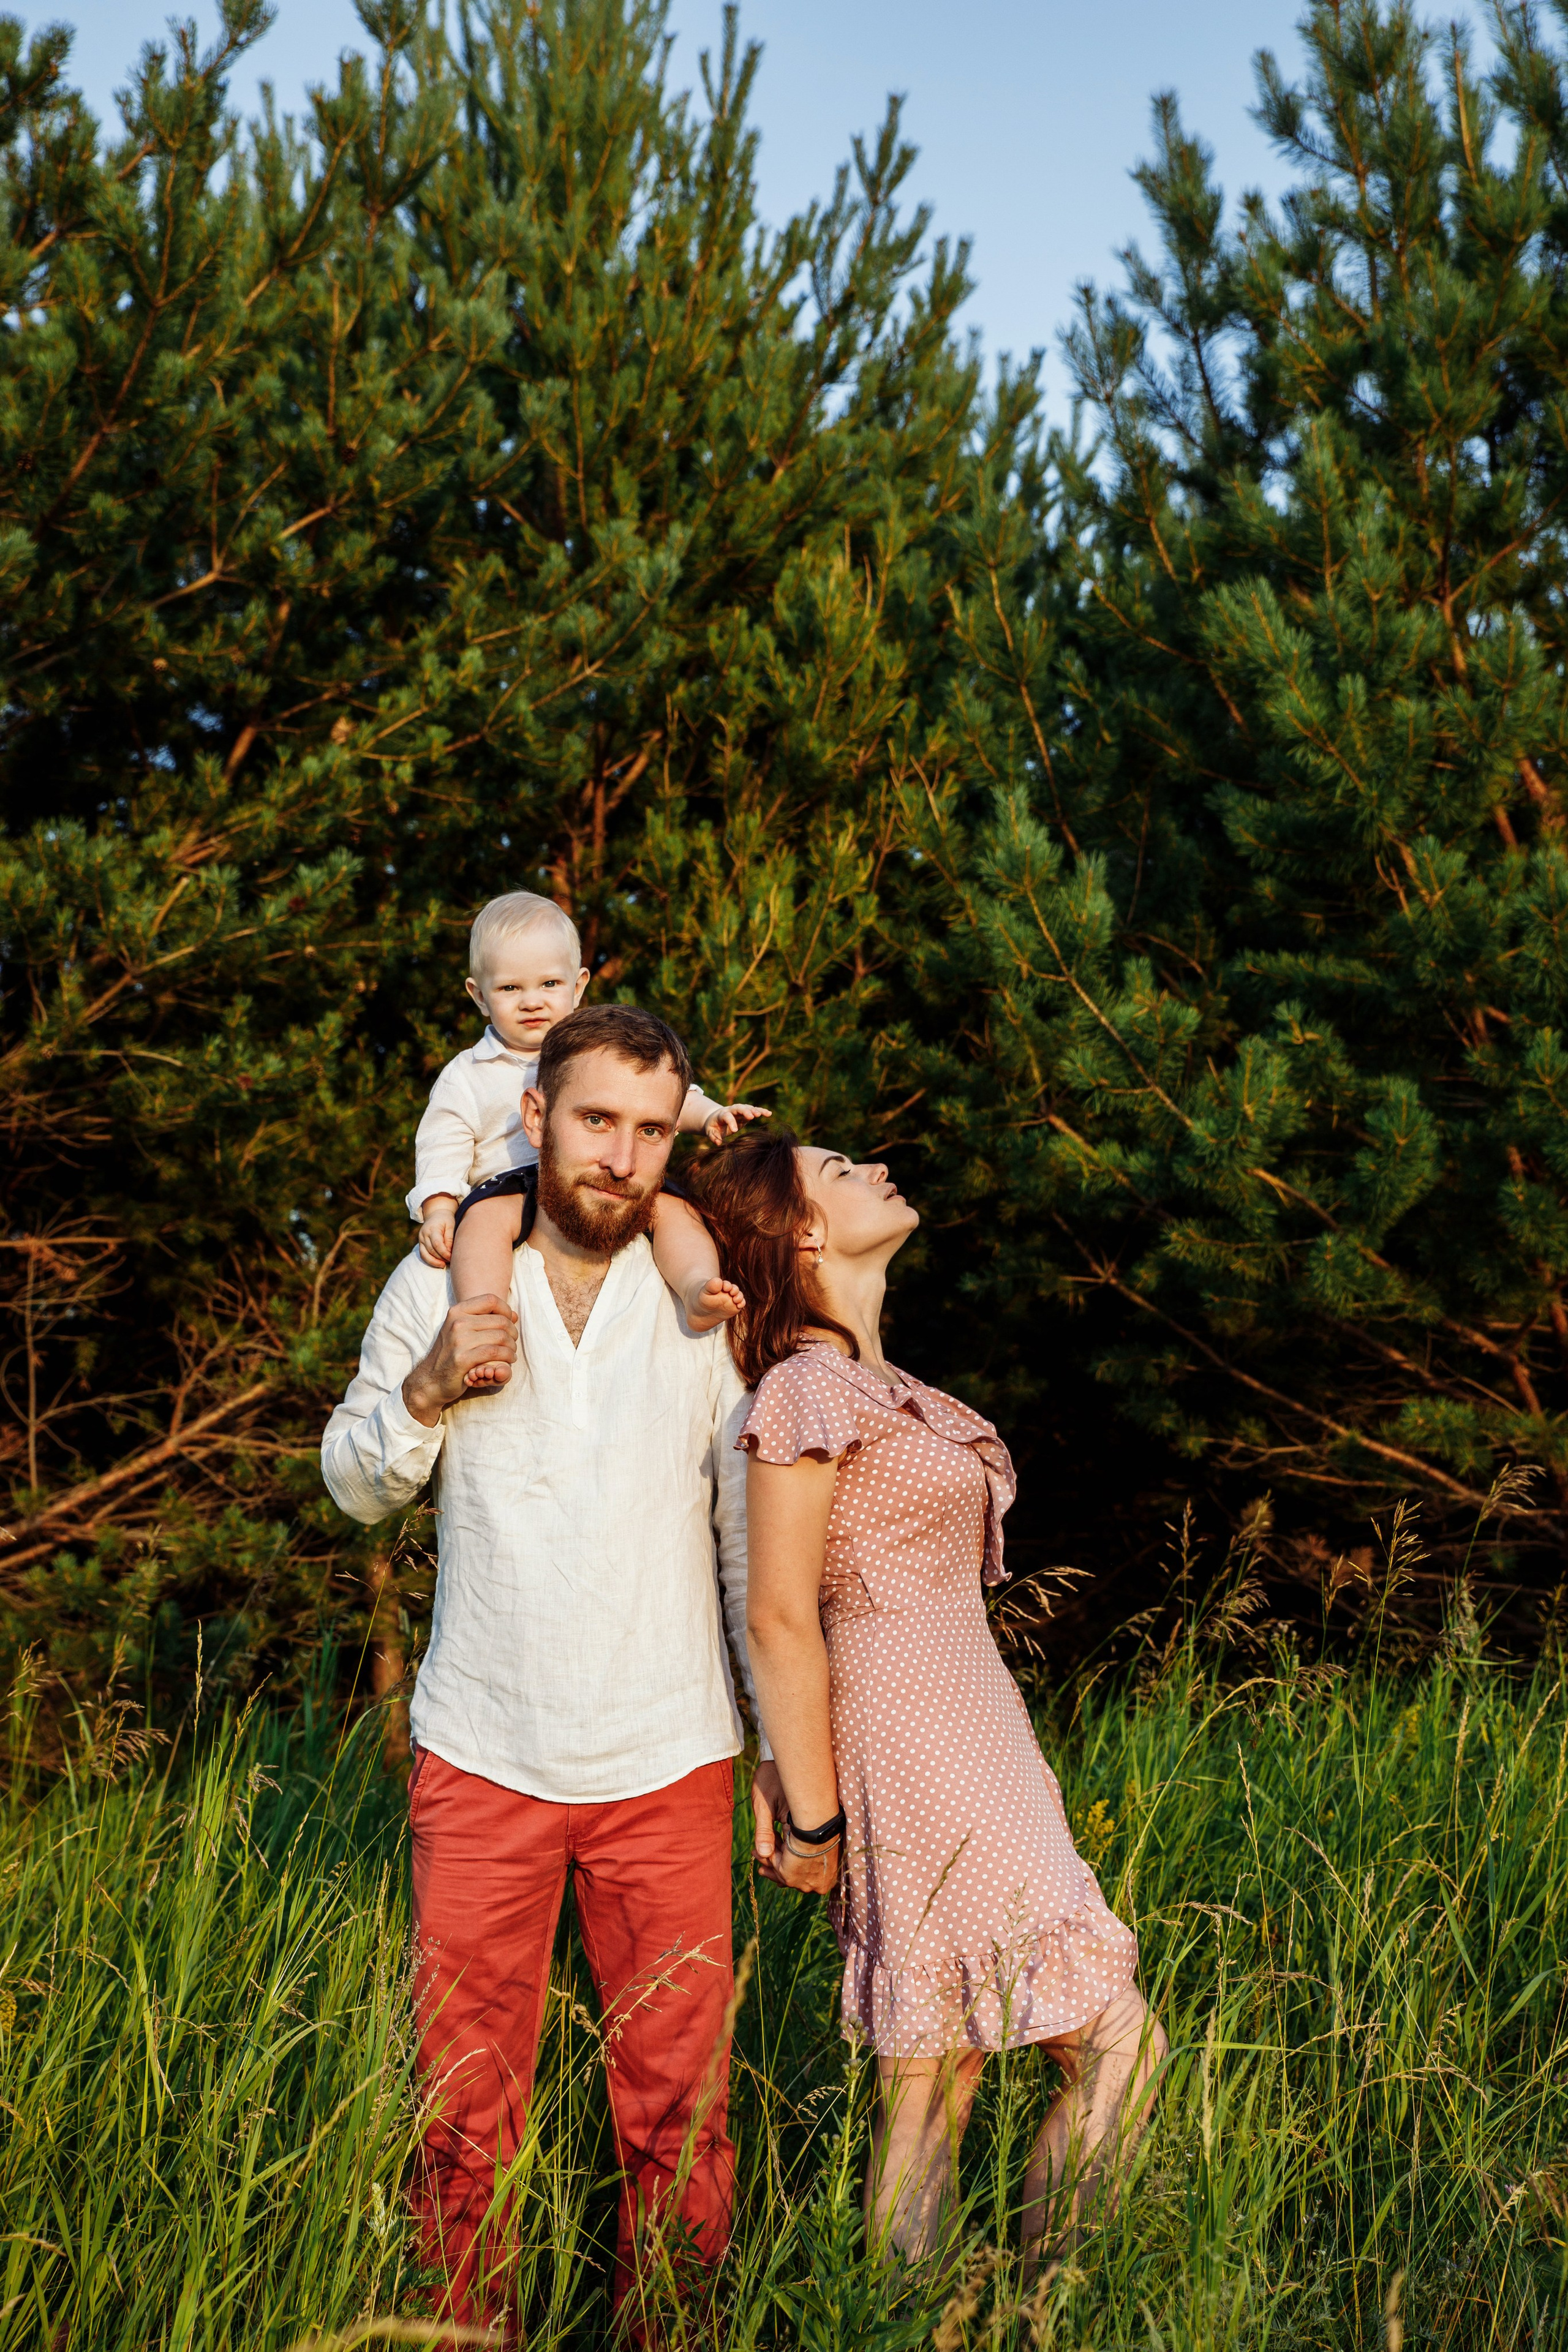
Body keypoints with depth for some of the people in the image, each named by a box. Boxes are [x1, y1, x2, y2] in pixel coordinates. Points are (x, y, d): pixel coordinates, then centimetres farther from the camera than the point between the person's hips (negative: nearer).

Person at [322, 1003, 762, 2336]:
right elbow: (358, 1487, 9)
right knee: (465, 2094, 9)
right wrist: (426, 1388, -11)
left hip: (667, 1767, 0)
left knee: (678, 2096, 7)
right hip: (480, 1760, 1)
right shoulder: (439, 1283, 1)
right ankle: (469, 2328, 27)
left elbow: (761, 1539, 3)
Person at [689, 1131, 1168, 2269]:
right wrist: (814, 1818, -9)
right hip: (914, 1741, -9)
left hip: (966, 1735, 9)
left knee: (936, 2080, 11)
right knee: (1120, 2048, -4)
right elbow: (780, 1618, -13)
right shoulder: (807, 1388, -13)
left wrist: (789, 1774, 11)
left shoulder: (870, 1383, 16)